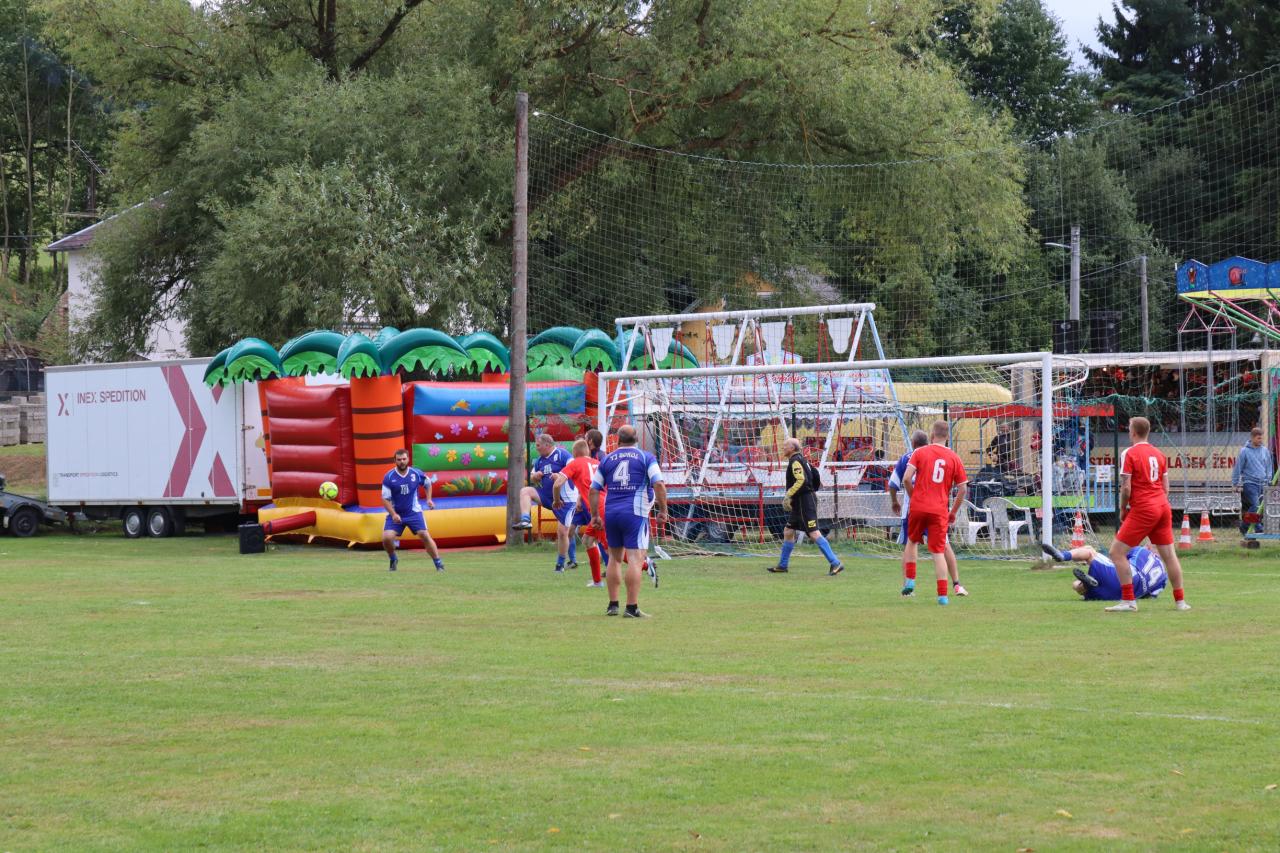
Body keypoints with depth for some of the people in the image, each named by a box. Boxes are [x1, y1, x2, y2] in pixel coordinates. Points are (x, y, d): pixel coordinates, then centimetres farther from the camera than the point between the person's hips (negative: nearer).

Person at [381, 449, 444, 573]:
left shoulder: (416, 474, -4)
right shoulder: (389, 477, -10)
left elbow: (428, 484, 18)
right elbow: (385, 499, -8)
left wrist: (429, 499, 8)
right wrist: (393, 514, -19)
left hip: (413, 512, 0)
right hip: (395, 513, 0)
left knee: (425, 535, -14)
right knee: (386, 538, -16)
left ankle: (439, 564, -6)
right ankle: (393, 560, 14)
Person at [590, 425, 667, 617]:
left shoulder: (607, 459, 12)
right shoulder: (646, 457, 2)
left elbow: (594, 489, 10)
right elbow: (659, 484, -10)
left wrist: (594, 515, 17)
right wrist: (663, 510, -2)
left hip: (611, 513, 4)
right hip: (635, 513, -4)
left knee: (614, 557, 17)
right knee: (635, 558, -7)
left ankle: (613, 605, 19)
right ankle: (632, 607, -13)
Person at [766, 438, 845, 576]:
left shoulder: (795, 461, -13)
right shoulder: (802, 459, 17)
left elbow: (801, 481, -25)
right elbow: (816, 477, 21)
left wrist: (788, 496, -21)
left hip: (804, 501, -11)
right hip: (800, 504, 11)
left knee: (814, 534, -14)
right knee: (788, 532, 15)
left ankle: (835, 563, -17)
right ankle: (782, 566, 22)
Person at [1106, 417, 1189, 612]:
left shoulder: (1129, 454, -8)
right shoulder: (1159, 454, 12)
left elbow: (1126, 488, -12)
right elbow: (1166, 488, 13)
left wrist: (1123, 510, 1)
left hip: (1143, 510, -7)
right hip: (1163, 508, 7)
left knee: (1117, 552, -2)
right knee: (1169, 555, 13)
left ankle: (1128, 601, -7)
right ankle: (1180, 601, 15)